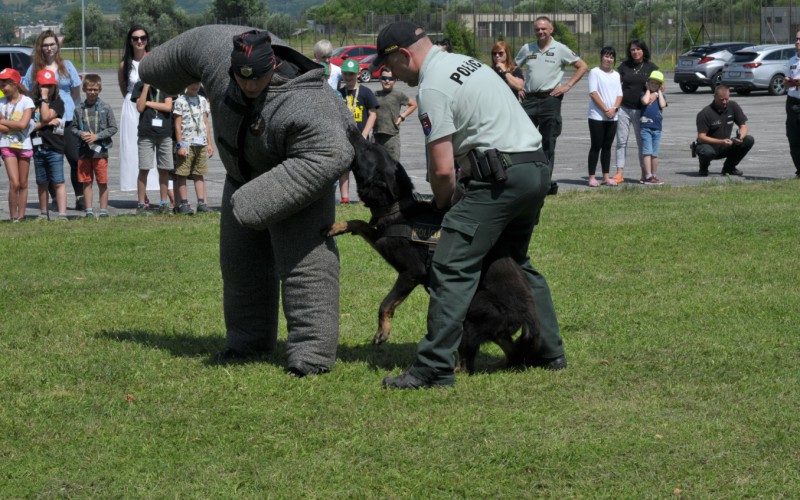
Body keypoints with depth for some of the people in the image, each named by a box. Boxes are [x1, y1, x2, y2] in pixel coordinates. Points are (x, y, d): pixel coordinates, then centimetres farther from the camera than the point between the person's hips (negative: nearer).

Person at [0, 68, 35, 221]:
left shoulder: (26, 101, -5)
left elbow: (23, 124, -16)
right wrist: (14, 125, -13)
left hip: (24, 145, -1)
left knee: (23, 184, 6)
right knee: (14, 183, -10)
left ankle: (21, 216, 12)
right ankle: (13, 216, -3)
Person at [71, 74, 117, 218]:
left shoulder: (105, 108, -1)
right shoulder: (79, 109, 5)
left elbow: (113, 128, 0)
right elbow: (73, 127, 12)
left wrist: (97, 136, -11)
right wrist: (80, 134, -10)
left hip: (100, 150, -2)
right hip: (84, 150, 2)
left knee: (102, 182, 1)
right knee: (86, 182, 6)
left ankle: (104, 210, 8)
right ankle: (89, 210, 11)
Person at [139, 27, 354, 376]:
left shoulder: (300, 103, -40)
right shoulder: (219, 52, -22)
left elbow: (328, 157, -46)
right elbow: (196, 42, 1)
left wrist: (260, 201, -45)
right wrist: (158, 68, 22)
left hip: (298, 175, -7)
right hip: (246, 174, 7)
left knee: (304, 258, -15)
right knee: (242, 257, 13)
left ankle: (312, 351, -14)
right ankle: (251, 338, 26)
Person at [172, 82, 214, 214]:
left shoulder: (203, 101, 15)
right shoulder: (180, 101, -1)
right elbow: (177, 125, -4)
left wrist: (210, 144, 13)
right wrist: (180, 145, -10)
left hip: (201, 144, 5)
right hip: (186, 143, -5)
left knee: (200, 174, 5)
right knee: (182, 174, -4)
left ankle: (201, 203, 6)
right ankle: (183, 204, -2)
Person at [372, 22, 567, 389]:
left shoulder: (432, 87, -9)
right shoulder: (467, 62, 21)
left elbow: (443, 168, -13)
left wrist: (442, 204, 8)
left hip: (501, 176, -10)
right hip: (538, 167, 10)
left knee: (452, 269, -9)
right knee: (515, 262, 25)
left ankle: (435, 369, -13)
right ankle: (551, 352, 27)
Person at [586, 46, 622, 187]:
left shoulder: (616, 75, 14)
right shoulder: (595, 72, -3)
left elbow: (619, 94, 10)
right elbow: (593, 93, -11)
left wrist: (614, 109, -8)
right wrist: (605, 109, -15)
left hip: (612, 117, 5)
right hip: (597, 116, -5)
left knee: (607, 147, 8)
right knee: (596, 146, -4)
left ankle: (606, 177, 11)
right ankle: (592, 177, -1)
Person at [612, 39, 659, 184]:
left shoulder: (651, 67, 4)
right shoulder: (624, 66, 7)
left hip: (641, 110, -1)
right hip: (624, 108, 1)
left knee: (642, 142, 7)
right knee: (621, 141, -3)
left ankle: (644, 173, 14)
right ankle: (619, 173, -4)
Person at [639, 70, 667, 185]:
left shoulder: (661, 95, 13)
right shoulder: (644, 93, 4)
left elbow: (662, 105, -8)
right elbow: (645, 101, -18)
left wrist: (659, 91, 1)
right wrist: (648, 90, -3)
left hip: (657, 127, 4)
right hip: (645, 127, -4)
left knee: (655, 153, 9)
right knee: (647, 152, -10)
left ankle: (654, 175, 16)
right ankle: (648, 176, -14)